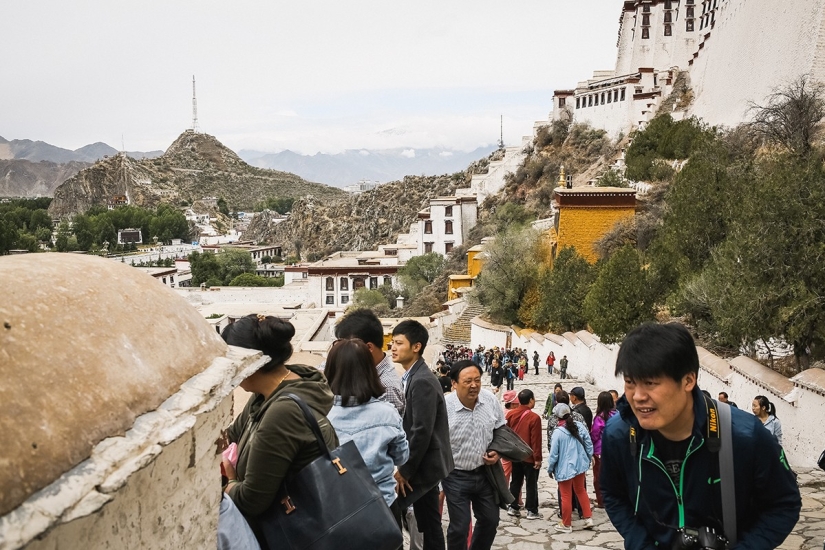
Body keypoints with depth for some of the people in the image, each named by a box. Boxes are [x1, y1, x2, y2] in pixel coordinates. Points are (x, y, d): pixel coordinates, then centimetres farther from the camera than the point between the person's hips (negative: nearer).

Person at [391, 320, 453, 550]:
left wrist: (405, 470, -18)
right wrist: (406, 466, 12)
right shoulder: (415, 377, 9)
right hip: (424, 463, 10)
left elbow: (421, 432, -24)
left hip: (424, 465, -10)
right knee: (429, 523, 14)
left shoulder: (422, 381, -20)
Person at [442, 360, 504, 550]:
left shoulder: (490, 399, -7)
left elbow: (500, 429, 10)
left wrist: (498, 451, -6)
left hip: (486, 472, 5)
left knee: (490, 520, 18)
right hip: (456, 477, -5)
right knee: (459, 527, 3)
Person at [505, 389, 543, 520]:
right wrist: (538, 458, -12)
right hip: (529, 457, -6)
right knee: (531, 484, 5)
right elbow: (536, 440, -18)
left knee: (516, 481, 18)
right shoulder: (534, 418, -20)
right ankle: (532, 511, 9)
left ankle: (513, 507, 22)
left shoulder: (510, 414, -3)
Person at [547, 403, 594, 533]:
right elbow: (589, 445, 1)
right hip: (580, 464, 5)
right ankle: (588, 518, 25)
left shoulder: (557, 432, -20)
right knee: (581, 491, 24)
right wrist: (588, 459, 17)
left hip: (565, 467, -5)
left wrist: (550, 469, 2)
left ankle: (566, 524, 19)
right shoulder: (580, 426, -7)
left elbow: (554, 454, -13)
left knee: (566, 496, 7)